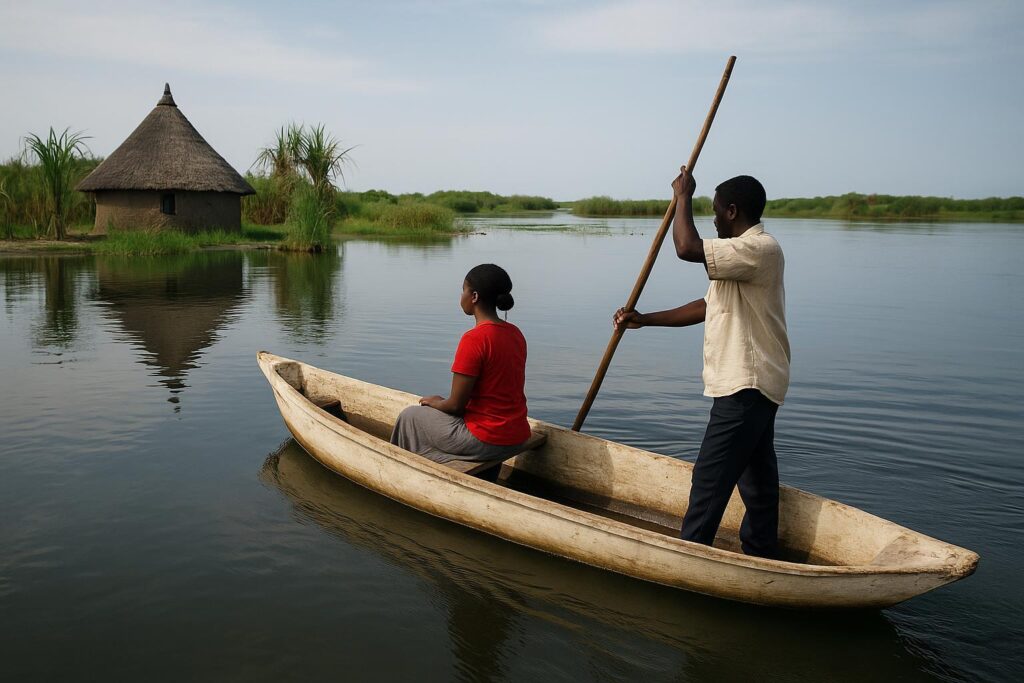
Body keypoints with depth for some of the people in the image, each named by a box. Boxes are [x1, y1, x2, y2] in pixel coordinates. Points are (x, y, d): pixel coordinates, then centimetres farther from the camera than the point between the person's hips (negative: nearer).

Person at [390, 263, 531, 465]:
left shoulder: (474, 339, -21)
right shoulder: (516, 334, 4)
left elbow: (456, 405, -17)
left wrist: (433, 402, 5)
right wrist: (442, 403, 17)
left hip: (486, 441, -8)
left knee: (410, 416, 15)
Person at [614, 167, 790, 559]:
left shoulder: (760, 249, -17)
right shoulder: (748, 253, 19)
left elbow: (687, 248, -29)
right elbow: (707, 307, 20)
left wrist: (683, 196, -12)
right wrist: (644, 320, 17)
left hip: (745, 386, -11)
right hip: (750, 384, 11)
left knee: (711, 476, -5)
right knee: (756, 474, 17)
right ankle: (762, 553, 28)